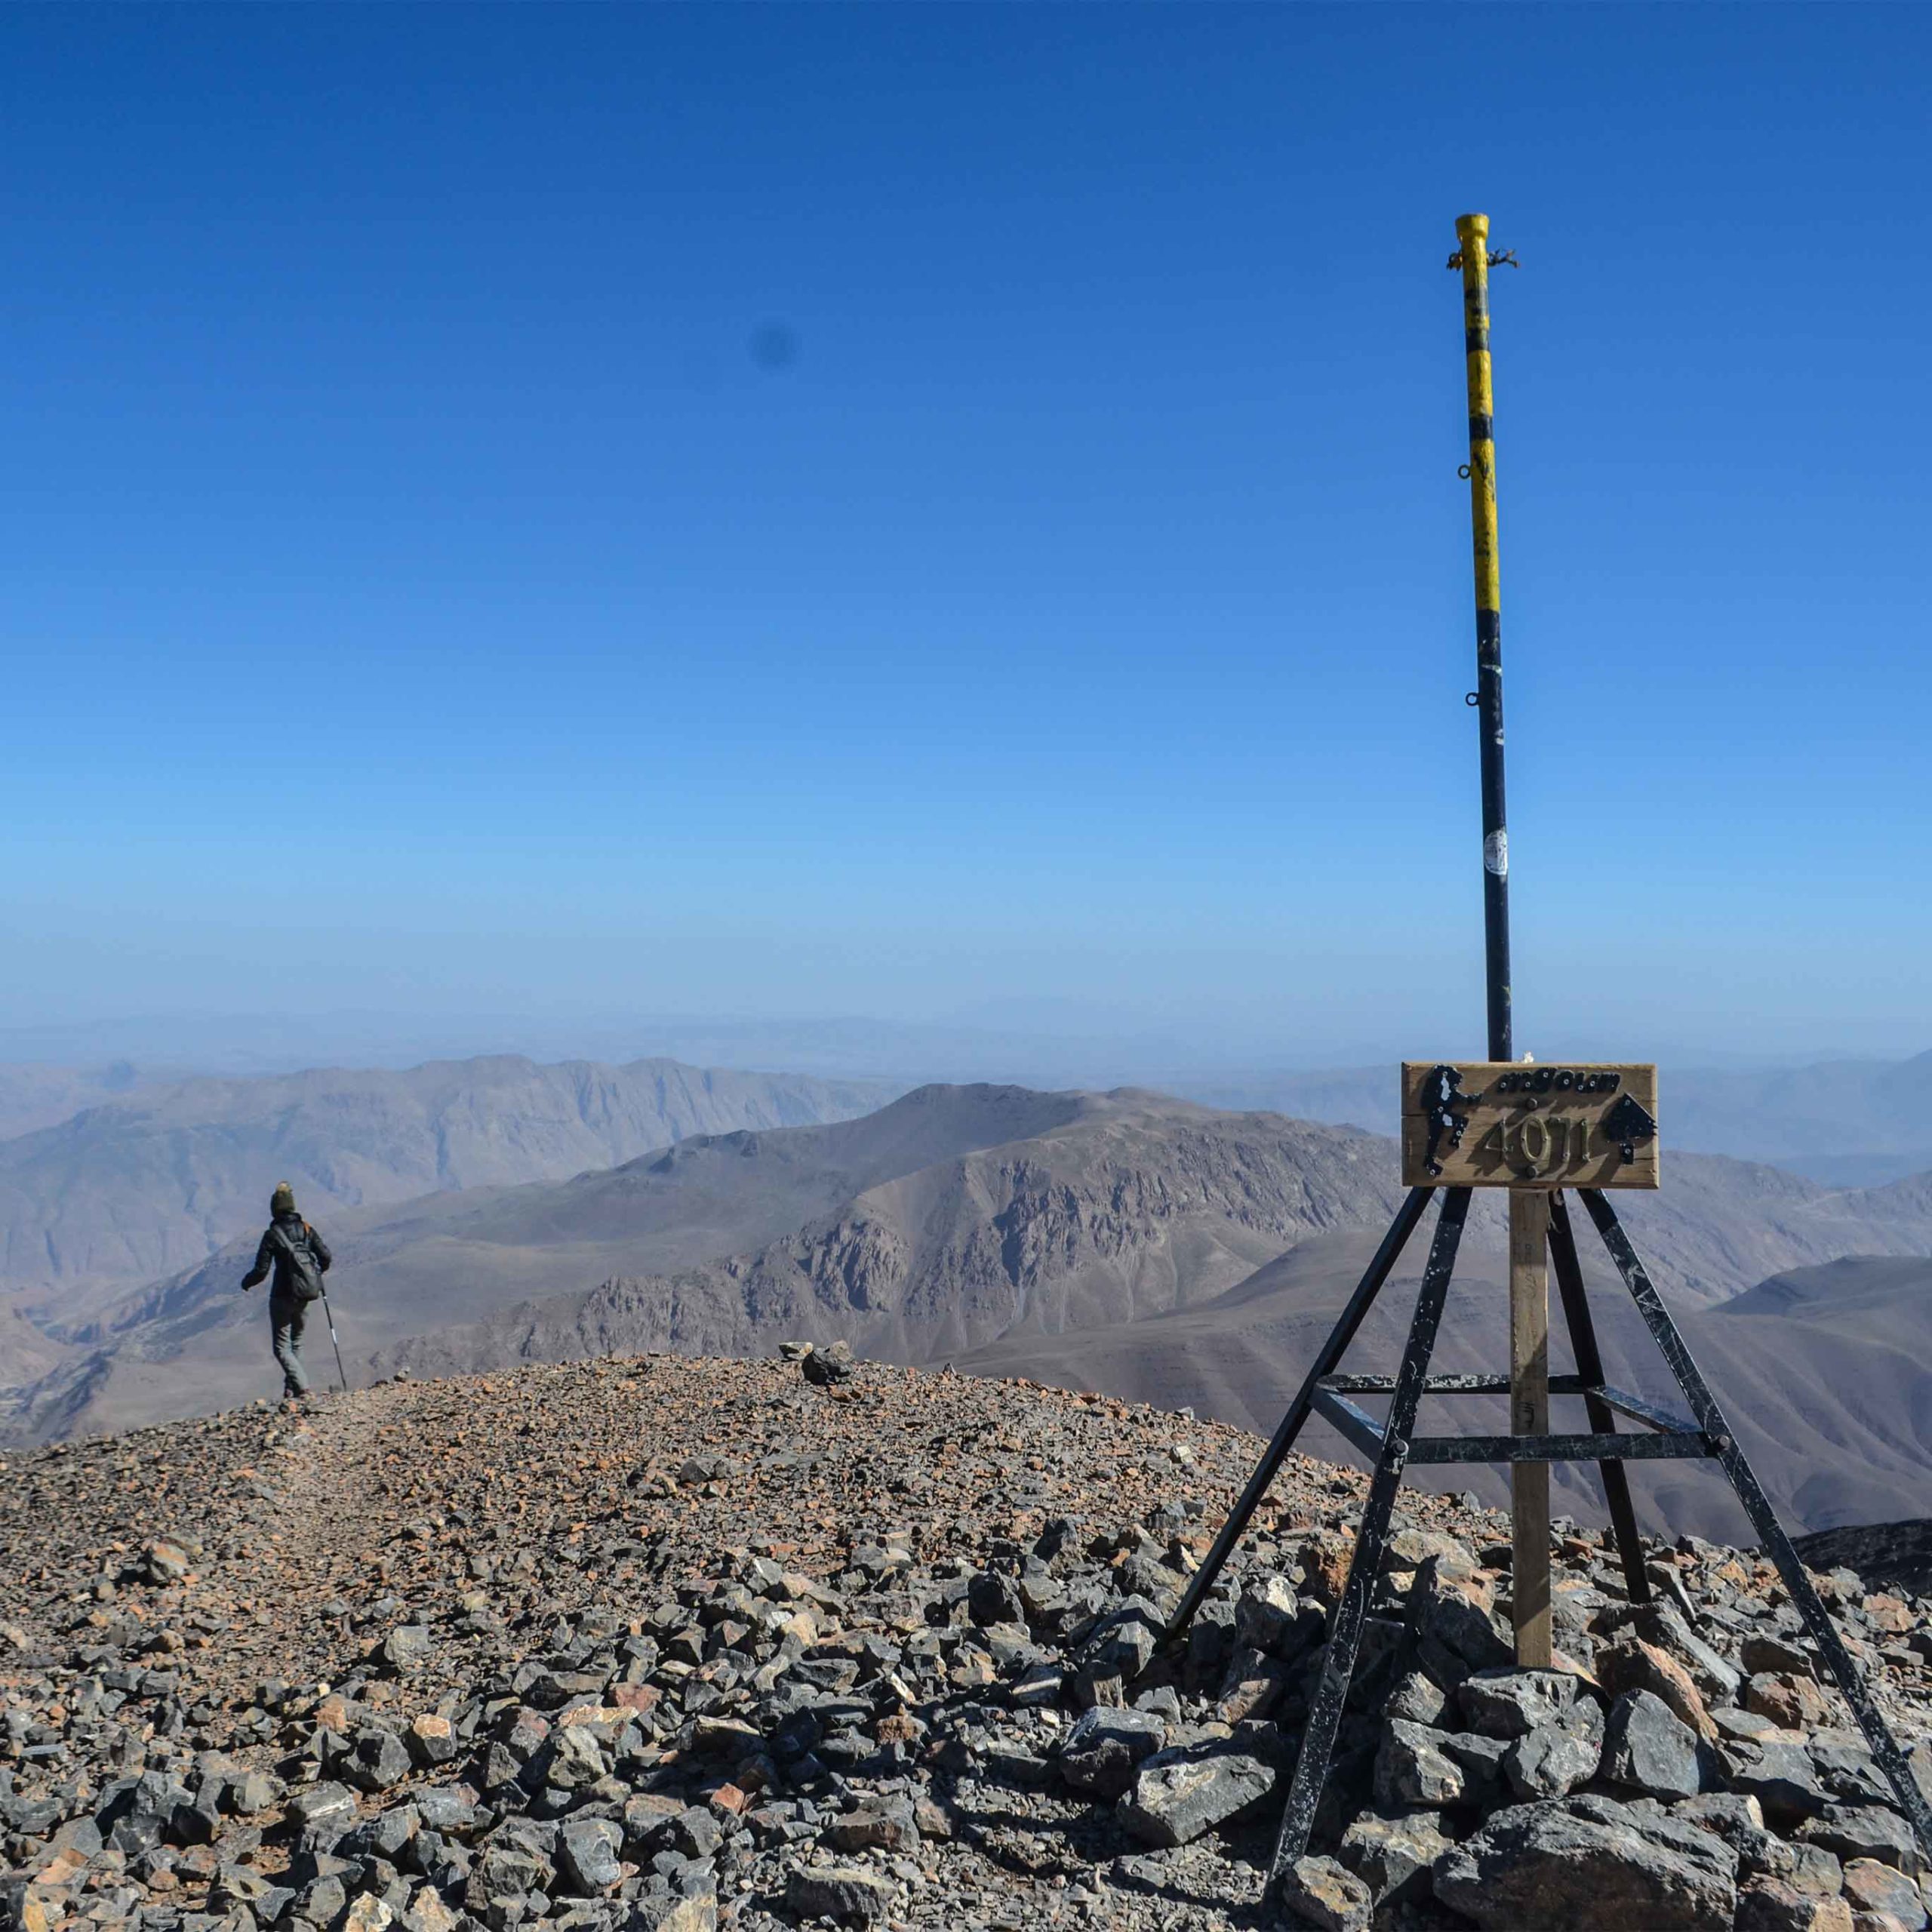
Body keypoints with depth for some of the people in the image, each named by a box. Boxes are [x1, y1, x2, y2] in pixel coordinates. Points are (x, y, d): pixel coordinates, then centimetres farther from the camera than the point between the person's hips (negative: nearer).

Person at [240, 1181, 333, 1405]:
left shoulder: (272, 1235, -10)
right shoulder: (307, 1230, 2)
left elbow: (261, 1271, -11)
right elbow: (326, 1257, -1)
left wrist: (246, 1282, 10)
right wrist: (317, 1274, 21)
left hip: (283, 1296, -5)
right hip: (305, 1296, 5)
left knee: (282, 1347, -1)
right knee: (296, 1343, 20)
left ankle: (301, 1388, -17)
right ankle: (290, 1388, 21)